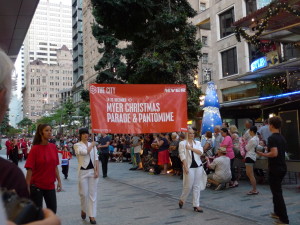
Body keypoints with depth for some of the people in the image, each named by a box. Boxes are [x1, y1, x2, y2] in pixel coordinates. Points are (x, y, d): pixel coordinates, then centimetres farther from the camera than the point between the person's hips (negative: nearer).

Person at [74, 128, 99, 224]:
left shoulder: (93, 145, 8)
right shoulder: (77, 145, -2)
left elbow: (96, 158, 6)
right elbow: (85, 152, -21)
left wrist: (97, 171, -2)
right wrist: (92, 144, -6)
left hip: (92, 171, 3)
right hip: (83, 172, -3)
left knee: (93, 194, 4)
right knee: (84, 194, 3)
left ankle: (92, 215, 12)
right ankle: (83, 210, 32)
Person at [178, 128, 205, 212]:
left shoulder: (198, 143, 11)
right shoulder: (182, 143, -1)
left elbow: (201, 152, -4)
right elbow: (182, 156, -8)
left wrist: (191, 148, -11)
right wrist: (185, 167, -15)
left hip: (198, 166, 4)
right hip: (189, 166, -4)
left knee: (197, 186, 6)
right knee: (188, 186, -4)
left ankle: (196, 205, 12)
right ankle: (182, 200, 22)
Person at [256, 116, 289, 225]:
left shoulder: (272, 138, -17)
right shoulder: (282, 138, 9)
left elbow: (274, 153, -27)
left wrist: (262, 154, -13)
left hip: (275, 169, -9)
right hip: (282, 167, 9)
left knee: (277, 192, -3)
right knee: (277, 190, 23)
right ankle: (278, 212, 35)